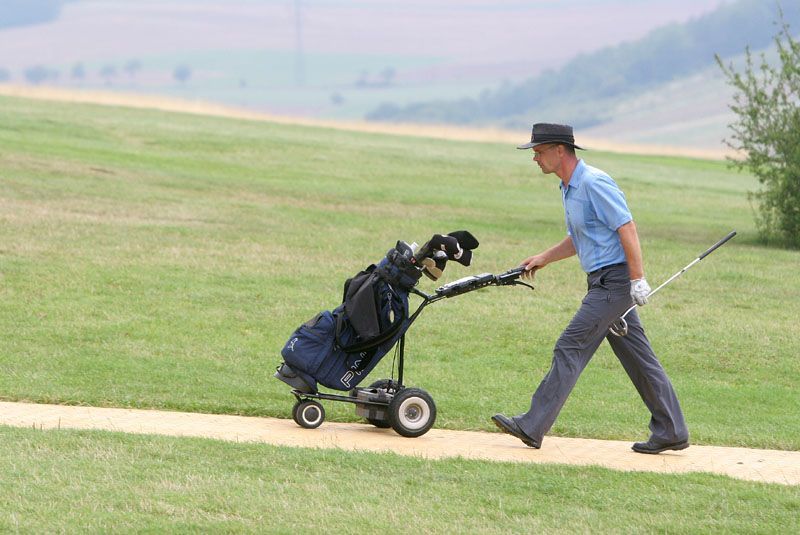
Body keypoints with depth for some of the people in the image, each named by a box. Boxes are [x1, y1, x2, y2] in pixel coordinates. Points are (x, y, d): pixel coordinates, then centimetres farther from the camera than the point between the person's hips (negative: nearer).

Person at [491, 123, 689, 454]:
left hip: (614, 281, -10)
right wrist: (543, 259, 21)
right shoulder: (568, 188, 15)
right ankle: (671, 432, 12)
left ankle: (533, 427, -8)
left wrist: (638, 279, -23)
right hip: (603, 283, 10)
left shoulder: (593, 183, -16)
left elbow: (627, 228, -20)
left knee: (570, 349, -9)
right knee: (638, 358, 10)